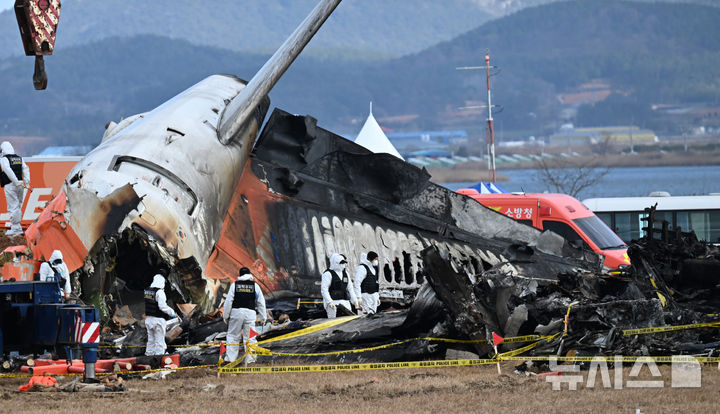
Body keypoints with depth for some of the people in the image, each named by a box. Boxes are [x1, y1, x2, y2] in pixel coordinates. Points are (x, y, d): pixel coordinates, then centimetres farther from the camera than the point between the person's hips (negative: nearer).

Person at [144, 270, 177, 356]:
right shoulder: (159, 292, -18)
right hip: (158, 319, -7)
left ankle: (149, 354, 20)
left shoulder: (147, 291, 6)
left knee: (151, 339, 16)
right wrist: (172, 313, -10)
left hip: (149, 319, 7)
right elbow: (163, 306, -22)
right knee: (159, 340, 0)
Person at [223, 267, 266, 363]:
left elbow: (228, 301, 0)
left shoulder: (234, 285, 4)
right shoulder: (255, 286, 8)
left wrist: (225, 316, 8)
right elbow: (261, 303, 11)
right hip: (250, 313, 1)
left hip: (236, 312, -1)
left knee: (233, 336, 6)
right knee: (250, 338, 3)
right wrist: (263, 318, 18)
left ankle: (231, 359, 2)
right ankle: (250, 359, 0)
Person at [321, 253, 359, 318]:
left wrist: (355, 301, 13)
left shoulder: (345, 274, 17)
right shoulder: (328, 274, -5)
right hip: (333, 303, -7)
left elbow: (350, 288, 22)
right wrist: (329, 302, -24)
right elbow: (324, 289, -13)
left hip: (345, 303, 7)